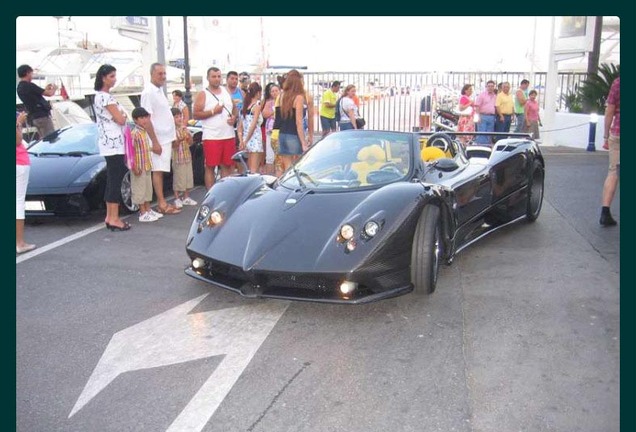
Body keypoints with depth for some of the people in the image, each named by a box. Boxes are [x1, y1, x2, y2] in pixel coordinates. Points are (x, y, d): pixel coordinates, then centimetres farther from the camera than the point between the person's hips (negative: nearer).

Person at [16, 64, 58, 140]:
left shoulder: (19, 88, 14)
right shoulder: (29, 86, -14)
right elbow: (49, 93, -13)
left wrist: (46, 89, 24)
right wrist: (54, 88, 8)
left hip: (34, 117, 9)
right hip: (42, 115, -9)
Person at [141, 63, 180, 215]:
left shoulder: (159, 90, 14)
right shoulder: (148, 92, -13)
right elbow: (146, 119, -17)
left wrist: (174, 133, 19)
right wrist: (155, 142, -20)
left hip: (166, 138, 9)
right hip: (159, 139, -9)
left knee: (161, 171, 10)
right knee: (158, 171, -4)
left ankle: (162, 202, 15)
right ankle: (162, 204, -1)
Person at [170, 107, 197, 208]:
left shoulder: (184, 128, 9)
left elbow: (190, 143, 11)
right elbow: (173, 145, -15)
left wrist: (189, 137, -10)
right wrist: (179, 140, -33)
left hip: (187, 156, 7)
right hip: (177, 157, -6)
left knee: (188, 177, 10)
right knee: (178, 178, -2)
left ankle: (186, 197, 21)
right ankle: (177, 199, 6)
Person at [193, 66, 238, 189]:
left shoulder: (226, 91, 15)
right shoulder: (202, 95, -1)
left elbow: (235, 108, 21)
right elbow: (196, 114, -8)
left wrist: (234, 117, -1)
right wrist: (213, 111, -15)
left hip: (229, 135, 5)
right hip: (211, 137, -5)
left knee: (227, 165, 9)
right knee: (210, 167, -2)